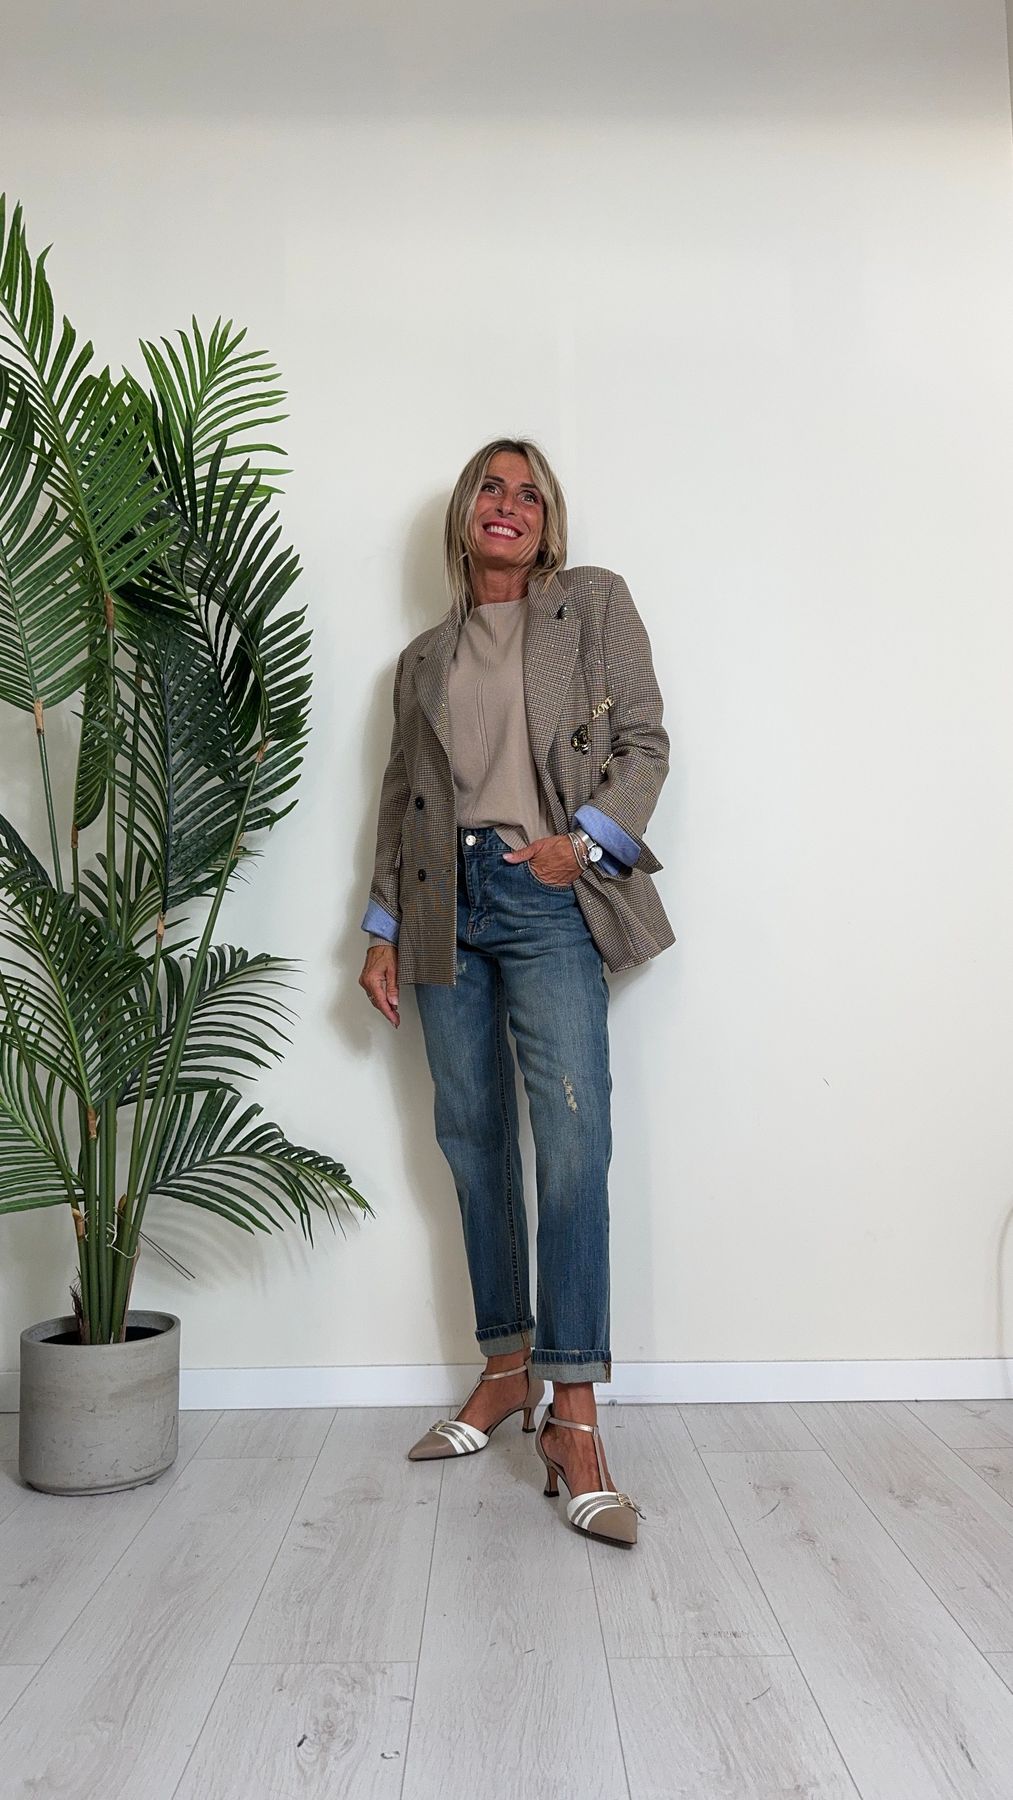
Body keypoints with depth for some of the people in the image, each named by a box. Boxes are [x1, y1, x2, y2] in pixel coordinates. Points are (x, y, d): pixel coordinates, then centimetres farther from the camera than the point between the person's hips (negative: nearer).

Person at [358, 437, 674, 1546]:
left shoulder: (594, 604, 10)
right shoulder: (424, 660, 20)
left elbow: (645, 744, 3)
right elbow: (398, 802, 17)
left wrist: (586, 842, -11)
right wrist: (384, 934, 11)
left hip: (548, 896, -4)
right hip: (446, 905, 4)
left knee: (572, 1141, -13)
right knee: (473, 1139, 7)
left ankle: (573, 1417, -9)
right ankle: (507, 1369, 20)